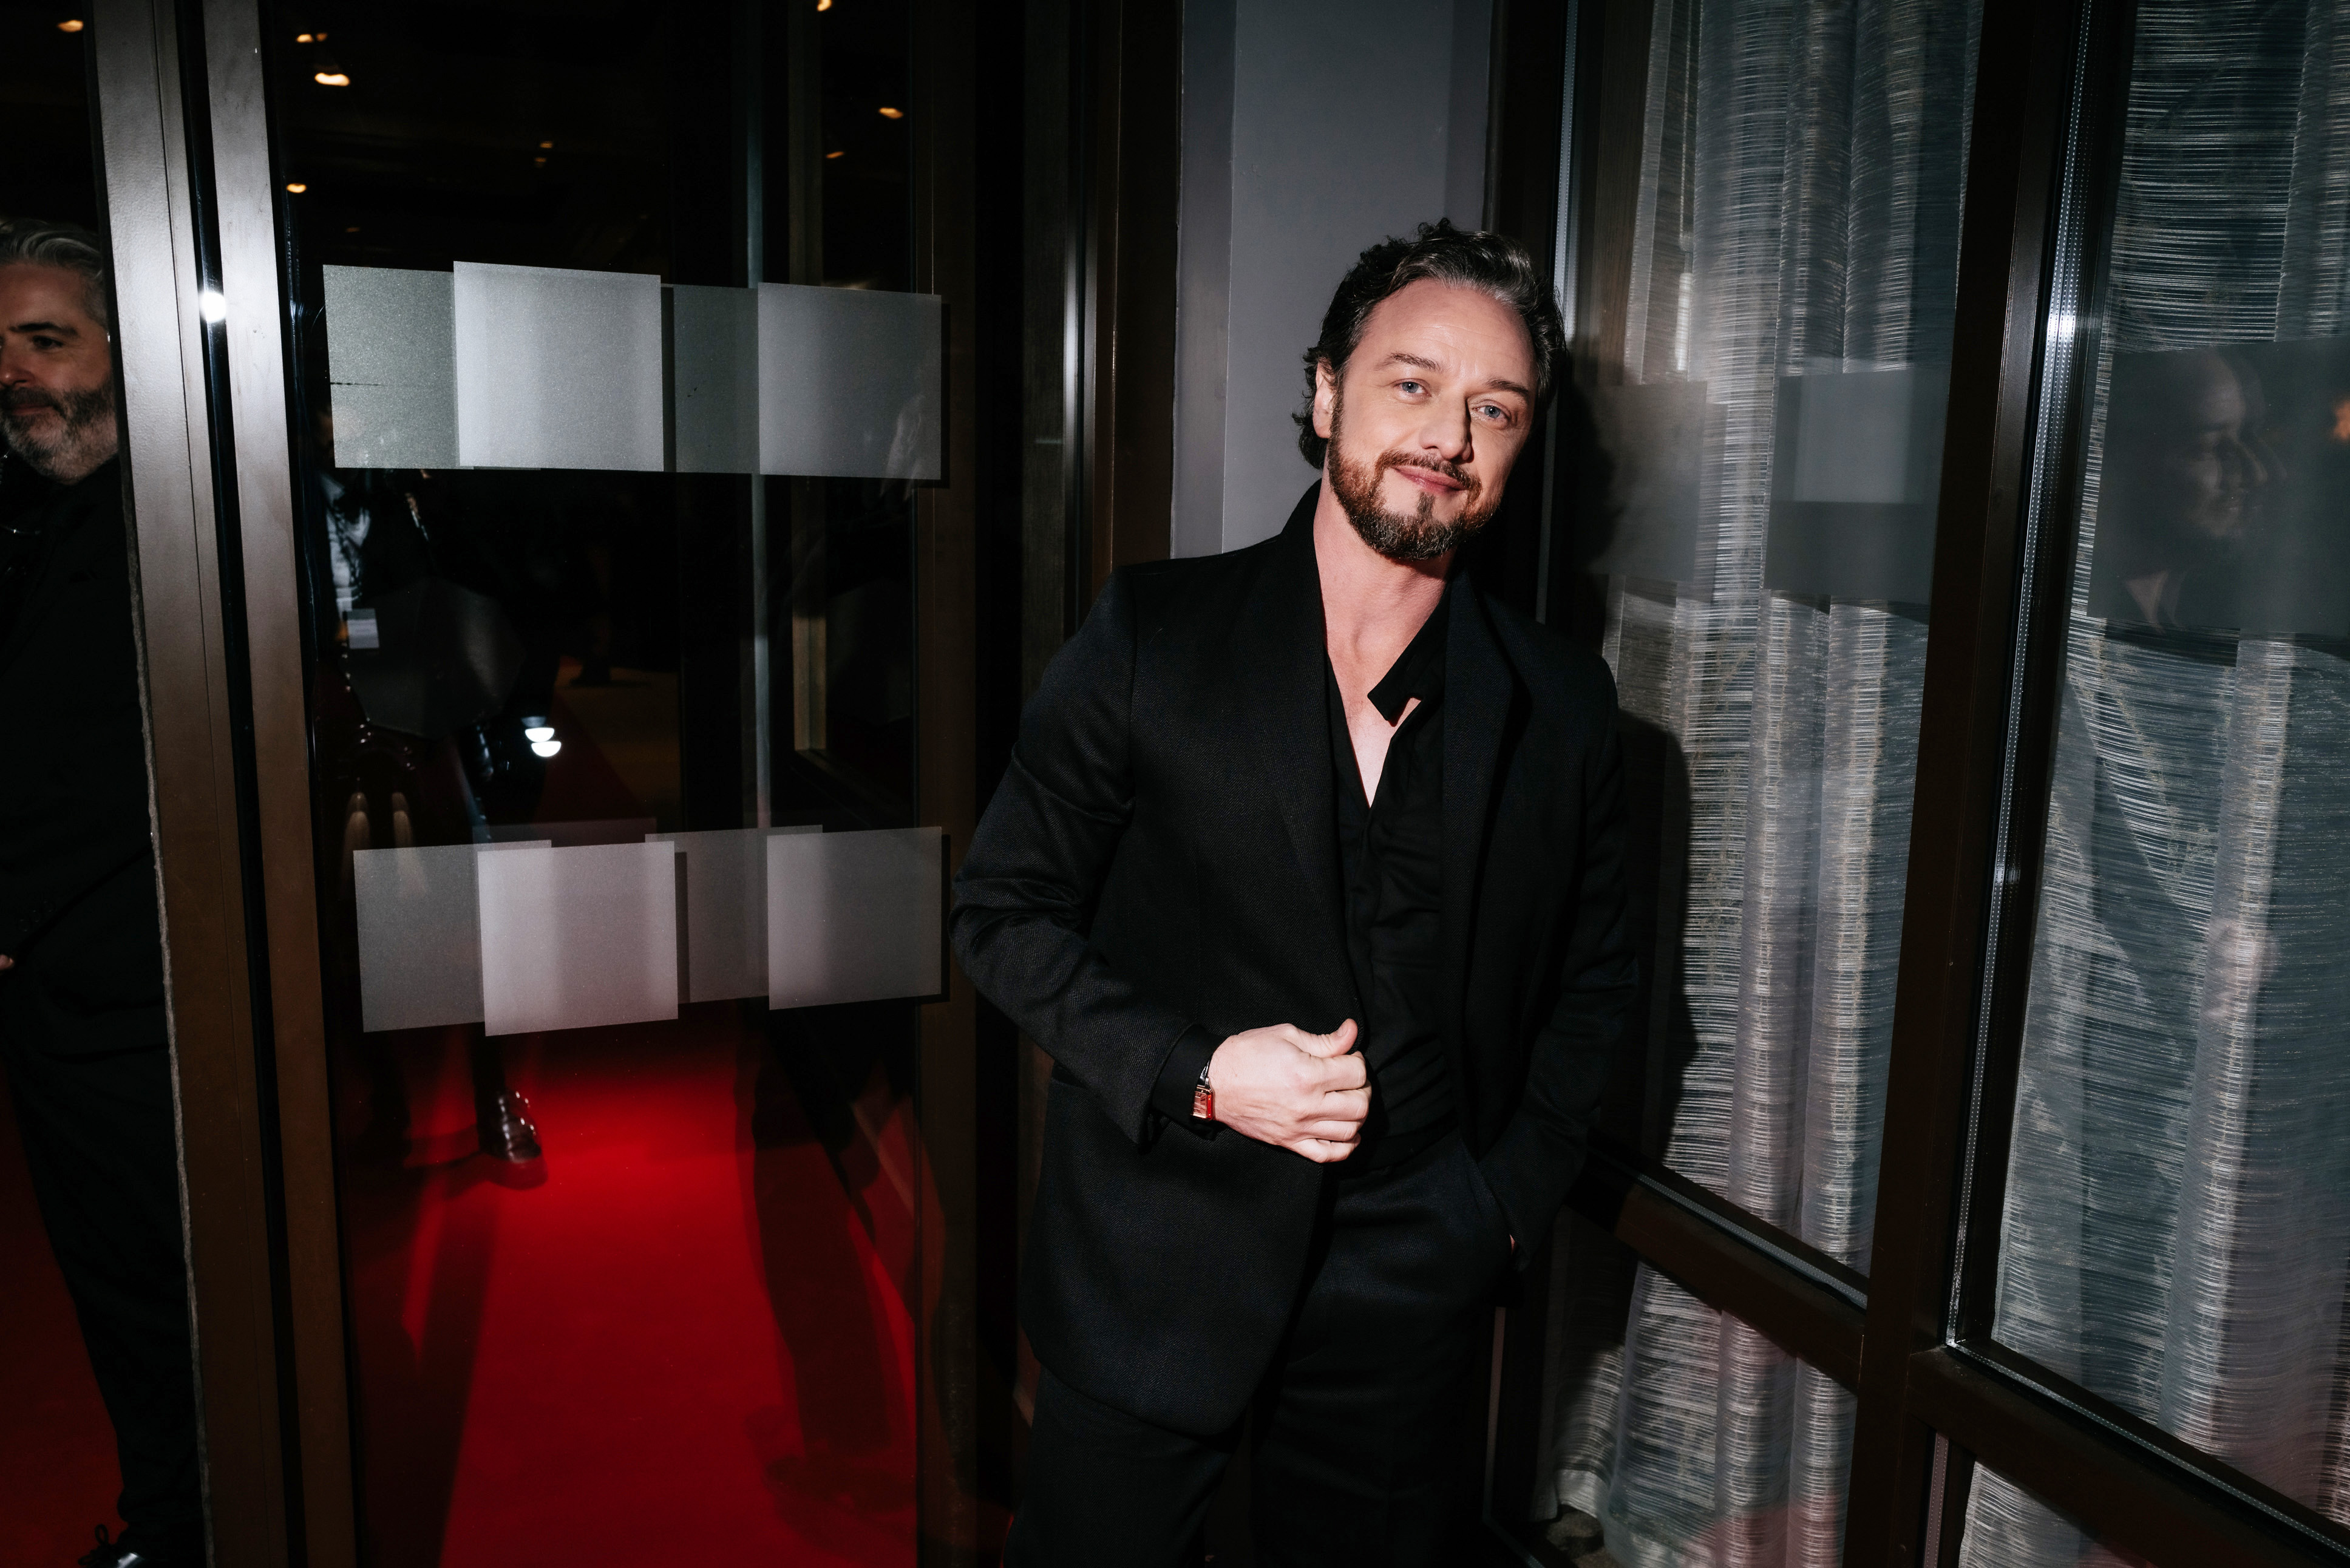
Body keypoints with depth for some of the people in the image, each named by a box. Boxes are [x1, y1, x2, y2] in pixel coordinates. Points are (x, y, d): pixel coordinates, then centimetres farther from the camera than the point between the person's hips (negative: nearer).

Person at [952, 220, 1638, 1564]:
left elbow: (1594, 975, 11)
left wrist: (1515, 1196, 2)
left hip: (1405, 1300, 2)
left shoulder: (1561, 704, 0)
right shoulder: (1152, 634, -7)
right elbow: (1005, 908, -4)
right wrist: (1194, 1073, -16)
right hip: (1149, 1279, -1)